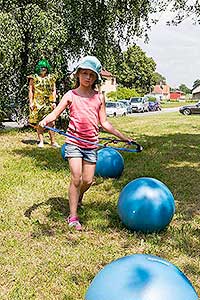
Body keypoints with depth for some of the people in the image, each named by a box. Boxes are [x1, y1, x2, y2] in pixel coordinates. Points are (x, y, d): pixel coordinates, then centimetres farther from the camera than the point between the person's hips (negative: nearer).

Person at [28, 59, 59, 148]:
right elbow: (30, 91, 4)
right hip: (37, 103, -1)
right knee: (38, 122, 0)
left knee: (51, 122, -2)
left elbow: (54, 91, 10)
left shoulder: (51, 78, 11)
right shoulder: (34, 78, 6)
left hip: (49, 103, 1)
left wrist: (54, 102, 2)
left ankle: (53, 141, 3)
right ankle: (41, 141, 6)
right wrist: (31, 102, -3)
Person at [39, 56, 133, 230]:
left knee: (88, 180, 5)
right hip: (74, 142, -3)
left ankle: (78, 198, 40)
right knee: (76, 178, -11)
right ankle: (73, 217, 1)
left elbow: (104, 123, 13)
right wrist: (45, 120, -25)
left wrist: (123, 137, 11)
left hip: (91, 144, 3)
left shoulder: (99, 97, 9)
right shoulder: (71, 95, 3)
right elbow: (55, 113, -3)